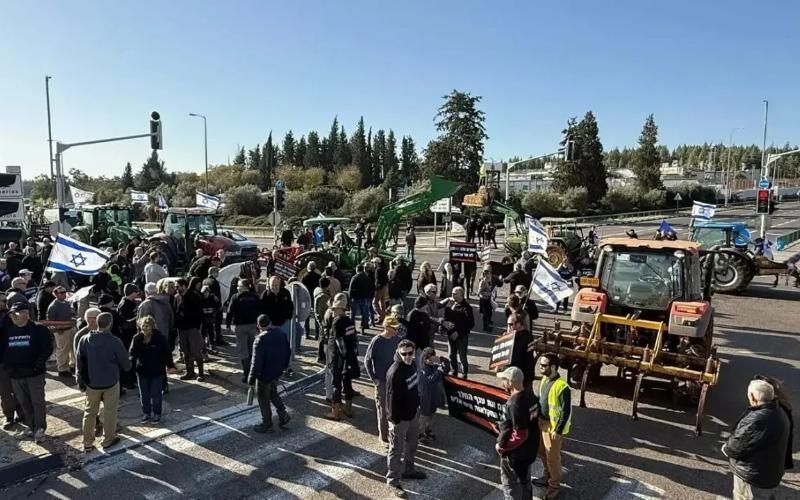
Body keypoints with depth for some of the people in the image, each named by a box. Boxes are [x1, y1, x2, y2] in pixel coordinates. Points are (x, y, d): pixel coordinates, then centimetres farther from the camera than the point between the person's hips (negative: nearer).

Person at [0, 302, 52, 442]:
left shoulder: (39, 329, -6)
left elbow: (47, 349, -10)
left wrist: (37, 365, -19)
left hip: (34, 373, -5)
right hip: (15, 374, 5)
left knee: (37, 402, -2)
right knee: (24, 403, 13)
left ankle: (40, 429, 5)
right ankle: (30, 426, 26)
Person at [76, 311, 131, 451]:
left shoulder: (84, 340, -8)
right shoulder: (115, 342, -19)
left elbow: (79, 362, 0)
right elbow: (126, 364, -11)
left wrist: (81, 380, 11)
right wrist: (126, 367, 13)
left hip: (92, 382, 3)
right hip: (111, 382, -3)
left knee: (90, 412, 17)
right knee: (110, 411, 12)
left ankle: (87, 443, 23)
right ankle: (108, 440, 23)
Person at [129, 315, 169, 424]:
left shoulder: (160, 337, -13)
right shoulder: (136, 338, -6)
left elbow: (166, 354, -6)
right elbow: (132, 353, -7)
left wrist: (165, 366, -11)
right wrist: (131, 365, -24)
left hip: (156, 371, -3)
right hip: (142, 371, 3)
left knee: (155, 394, 6)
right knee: (143, 394, 14)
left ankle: (157, 414, 23)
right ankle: (146, 413, 32)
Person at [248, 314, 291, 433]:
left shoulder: (260, 339, -25)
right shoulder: (280, 333, -2)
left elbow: (256, 361, -24)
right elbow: (288, 352, 10)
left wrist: (251, 378, -14)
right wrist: (284, 365, 24)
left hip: (265, 374, -7)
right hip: (277, 371, 7)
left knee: (263, 399, 10)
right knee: (273, 393, 27)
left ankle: (267, 424, 21)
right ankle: (283, 414, 23)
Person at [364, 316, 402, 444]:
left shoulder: (397, 340, -2)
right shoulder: (376, 341, -16)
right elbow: (367, 361, -10)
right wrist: (374, 379, -11)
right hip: (382, 381, -5)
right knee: (383, 409, 5)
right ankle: (383, 435, 20)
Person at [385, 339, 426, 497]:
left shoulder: (413, 364, -1)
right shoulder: (394, 372, -27)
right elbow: (392, 398, -23)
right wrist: (394, 419, -20)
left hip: (413, 413, 8)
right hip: (400, 417, -8)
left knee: (411, 445, 24)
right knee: (397, 450, 5)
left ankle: (408, 470, 44)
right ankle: (393, 481, 20)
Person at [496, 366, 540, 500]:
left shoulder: (514, 403, -32)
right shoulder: (530, 395, -5)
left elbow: (520, 435, -30)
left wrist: (502, 446, -17)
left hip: (514, 452, -8)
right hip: (528, 449, 8)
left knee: (510, 484, 13)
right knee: (524, 479, 27)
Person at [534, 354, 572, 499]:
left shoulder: (562, 386, -27)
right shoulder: (544, 379, -1)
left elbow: (566, 411, -21)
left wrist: (558, 431, -18)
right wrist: (538, 420, 16)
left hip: (553, 426, -8)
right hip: (542, 423, 8)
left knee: (553, 457, 7)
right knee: (543, 452, 23)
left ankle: (554, 485, 25)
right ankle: (547, 477, 43)